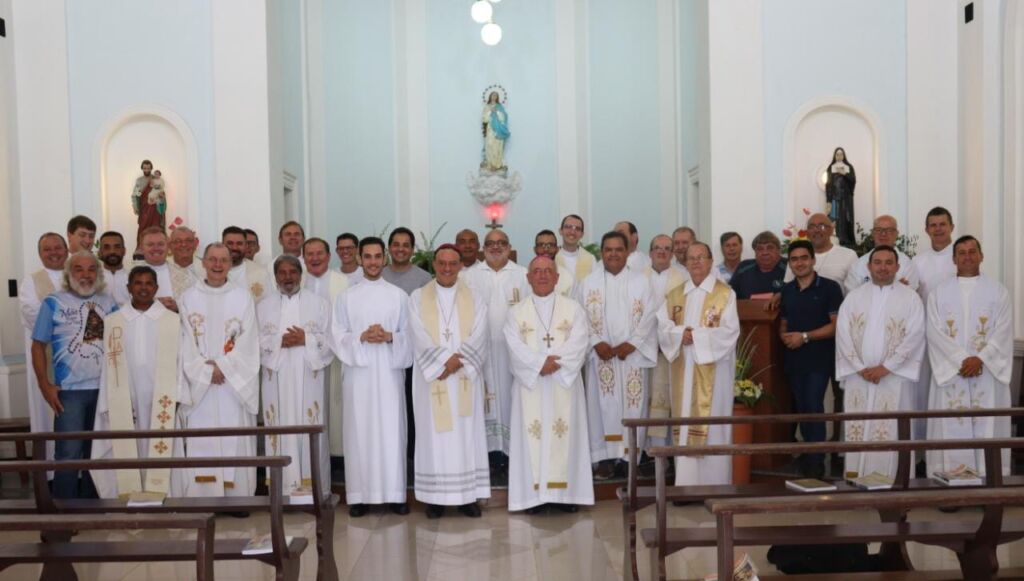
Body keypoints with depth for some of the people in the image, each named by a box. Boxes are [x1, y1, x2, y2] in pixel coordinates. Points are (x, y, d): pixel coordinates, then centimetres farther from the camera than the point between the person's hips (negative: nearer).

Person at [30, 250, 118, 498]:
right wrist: (45, 385, -8)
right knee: (68, 454, -2)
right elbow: (38, 345, -1)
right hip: (70, 391, -3)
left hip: (105, 389, 3)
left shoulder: (108, 303, 8)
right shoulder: (53, 303, -1)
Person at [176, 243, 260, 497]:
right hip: (199, 382, 0)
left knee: (235, 442, -2)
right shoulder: (189, 298, 8)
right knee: (200, 443, -2)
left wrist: (223, 367, -10)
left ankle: (237, 499, 4)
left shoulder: (243, 297, 7)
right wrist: (206, 370, -10)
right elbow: (186, 341, 1)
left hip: (235, 382, 0)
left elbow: (248, 340, 0)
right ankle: (200, 500, 2)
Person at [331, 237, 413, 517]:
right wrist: (361, 337, -14)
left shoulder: (399, 295, 7)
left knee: (391, 431, 1)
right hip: (358, 372, 0)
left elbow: (409, 335, 5)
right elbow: (337, 336, 2)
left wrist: (389, 337, -13)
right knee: (359, 431, 1)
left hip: (389, 372, 0)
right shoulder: (346, 296, 7)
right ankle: (359, 495, 9)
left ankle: (395, 493, 9)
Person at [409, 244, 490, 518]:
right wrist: (446, 359, -17)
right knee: (435, 434, 1)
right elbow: (420, 338, -7)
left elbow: (477, 339, -5)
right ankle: (436, 496, 9)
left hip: (465, 379, 1)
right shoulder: (418, 298, 4)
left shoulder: (474, 299, 6)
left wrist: (457, 362, -17)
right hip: (431, 377, -1)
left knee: (467, 434, 3)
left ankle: (468, 495, 10)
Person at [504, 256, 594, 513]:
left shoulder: (573, 308, 7)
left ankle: (565, 491, 6)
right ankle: (535, 493, 3)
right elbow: (516, 347, -6)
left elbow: (579, 344, -6)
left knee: (566, 434, 0)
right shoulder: (516, 312, 7)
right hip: (530, 383, 0)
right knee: (533, 435, -1)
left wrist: (555, 361, -19)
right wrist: (540, 364, -19)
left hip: (564, 383, 0)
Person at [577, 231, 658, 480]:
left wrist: (631, 343, -11)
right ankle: (606, 458, 3)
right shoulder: (588, 282, 6)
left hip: (632, 355, 0)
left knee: (632, 406, 1)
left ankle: (627, 456, 7)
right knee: (603, 406, 0)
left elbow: (649, 316, -1)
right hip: (600, 356, 0)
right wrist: (596, 343, -12)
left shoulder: (641, 281, 5)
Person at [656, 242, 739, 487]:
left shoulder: (725, 294, -1)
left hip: (713, 371, -4)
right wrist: (680, 335, -15)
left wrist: (696, 336, -15)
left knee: (712, 428, -2)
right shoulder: (675, 295, 13)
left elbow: (729, 332, -11)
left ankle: (713, 487, 4)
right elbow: (662, 327, 4)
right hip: (683, 370, 4)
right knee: (685, 424, 5)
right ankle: (685, 484, 11)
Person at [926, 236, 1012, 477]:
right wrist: (961, 360, -13)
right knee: (952, 432, -1)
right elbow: (936, 333, -2)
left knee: (988, 430, -1)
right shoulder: (939, 293, 8)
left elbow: (1003, 331, -1)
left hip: (988, 374, 0)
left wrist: (980, 359, -14)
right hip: (950, 374, 0)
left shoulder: (998, 291, 8)